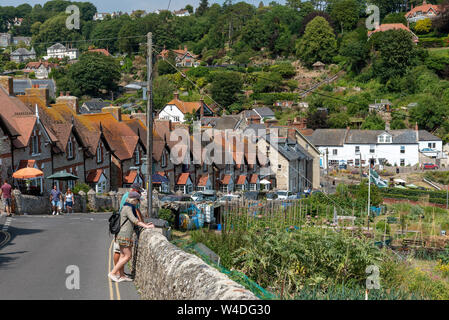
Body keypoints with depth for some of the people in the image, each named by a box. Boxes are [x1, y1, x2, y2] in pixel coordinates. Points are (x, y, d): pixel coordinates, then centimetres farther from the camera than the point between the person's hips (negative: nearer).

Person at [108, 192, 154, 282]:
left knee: (123, 256, 10)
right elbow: (134, 220, -23)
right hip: (125, 235, -10)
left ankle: (121, 275, 13)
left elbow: (133, 222, 21)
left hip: (122, 235, 10)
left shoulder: (127, 207, 18)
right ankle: (112, 273, -5)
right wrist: (146, 226, -24)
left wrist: (145, 224, 13)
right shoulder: (128, 208, -13)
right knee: (128, 256, -6)